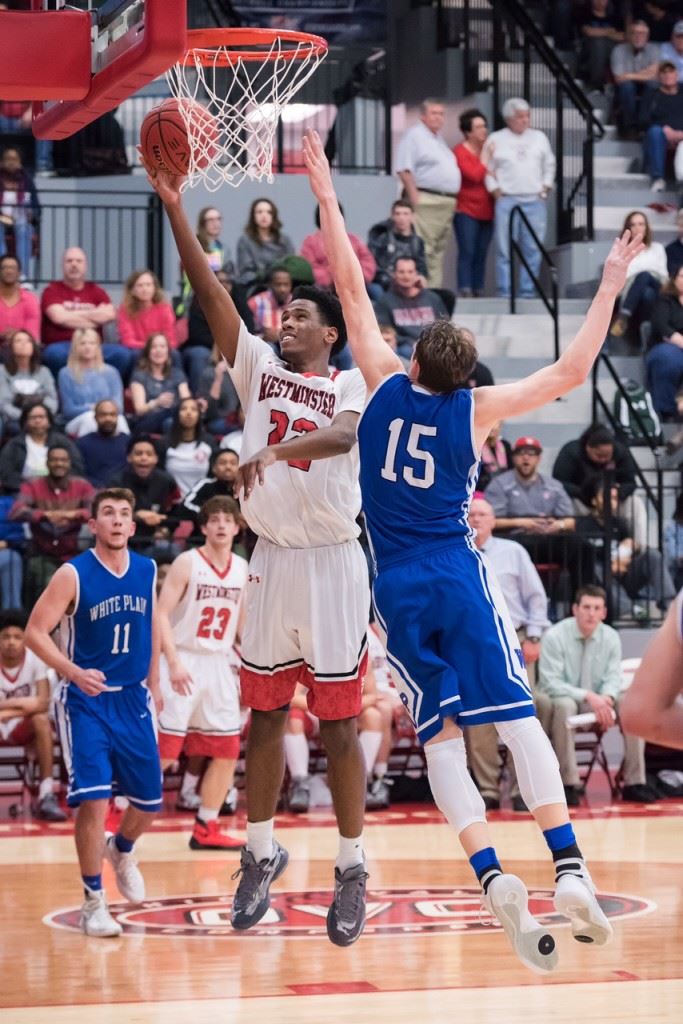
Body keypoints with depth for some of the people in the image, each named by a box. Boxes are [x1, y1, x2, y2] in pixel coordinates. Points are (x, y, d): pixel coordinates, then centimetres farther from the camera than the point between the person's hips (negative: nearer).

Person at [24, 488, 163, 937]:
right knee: (93, 799, -13)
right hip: (87, 700, -5)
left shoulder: (147, 570, 1)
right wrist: (74, 672, -30)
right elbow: (36, 632, -16)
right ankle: (93, 902, 1)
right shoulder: (73, 575, -13)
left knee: (149, 799, 8)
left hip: (133, 698, 5)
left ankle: (122, 851, 42)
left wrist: (153, 683, 18)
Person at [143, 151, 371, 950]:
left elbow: (341, 435, -25)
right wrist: (175, 211, -11)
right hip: (271, 563, 4)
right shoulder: (259, 368, 7)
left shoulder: (351, 384, -2)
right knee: (264, 717, 10)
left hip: (332, 564, -4)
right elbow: (210, 294, -2)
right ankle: (261, 854, 23)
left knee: (338, 726, 1)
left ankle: (351, 870, 10)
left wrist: (277, 449, -43)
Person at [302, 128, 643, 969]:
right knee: (517, 718, -4)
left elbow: (351, 288, 5)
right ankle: (569, 870, -15)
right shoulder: (476, 409, -2)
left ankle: (492, 877, -14)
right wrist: (610, 286, 10)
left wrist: (326, 196, 11)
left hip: (396, 585, 1)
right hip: (459, 578, -1)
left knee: (440, 737, 0)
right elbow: (572, 371, 3)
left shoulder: (386, 384, 0)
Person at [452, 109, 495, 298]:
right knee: (467, 252, -11)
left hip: (486, 210, 6)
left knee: (481, 254, 5)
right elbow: (474, 175, -17)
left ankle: (479, 291, 7)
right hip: (466, 210, -5)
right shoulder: (460, 152, -3)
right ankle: (464, 291, -13)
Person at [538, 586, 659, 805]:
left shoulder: (611, 637, -2)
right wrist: (588, 696, -31)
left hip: (597, 703, 4)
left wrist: (606, 698, -27)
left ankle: (634, 783, -16)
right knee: (564, 705, -38)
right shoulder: (554, 637, -15)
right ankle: (568, 785, -33)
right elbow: (550, 683, -19)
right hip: (562, 700, -4)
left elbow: (613, 678, -2)